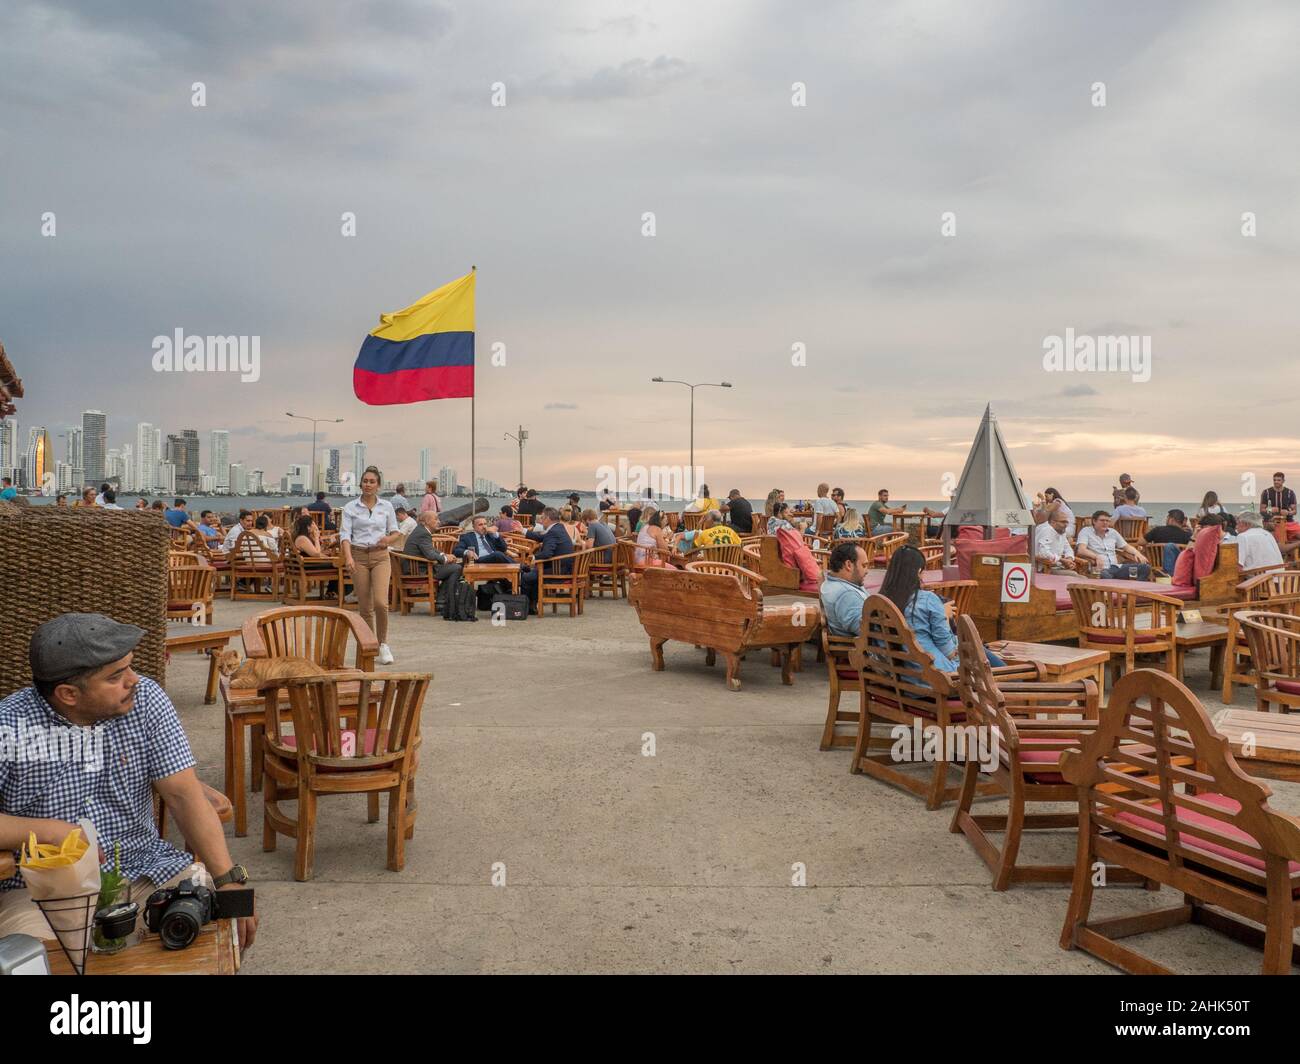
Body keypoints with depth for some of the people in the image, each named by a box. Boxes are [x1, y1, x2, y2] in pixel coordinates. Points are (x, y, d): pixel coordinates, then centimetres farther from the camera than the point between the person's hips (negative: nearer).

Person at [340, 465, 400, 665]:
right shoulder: (350, 508, 2)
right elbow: (345, 534, -6)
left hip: (380, 556, 0)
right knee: (365, 607, 3)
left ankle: (383, 644, 2)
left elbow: (395, 531, 14)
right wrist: (348, 557, -21)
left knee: (381, 602, -16)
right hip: (359, 556, 0)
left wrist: (389, 539, -10)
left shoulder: (386, 506, 6)